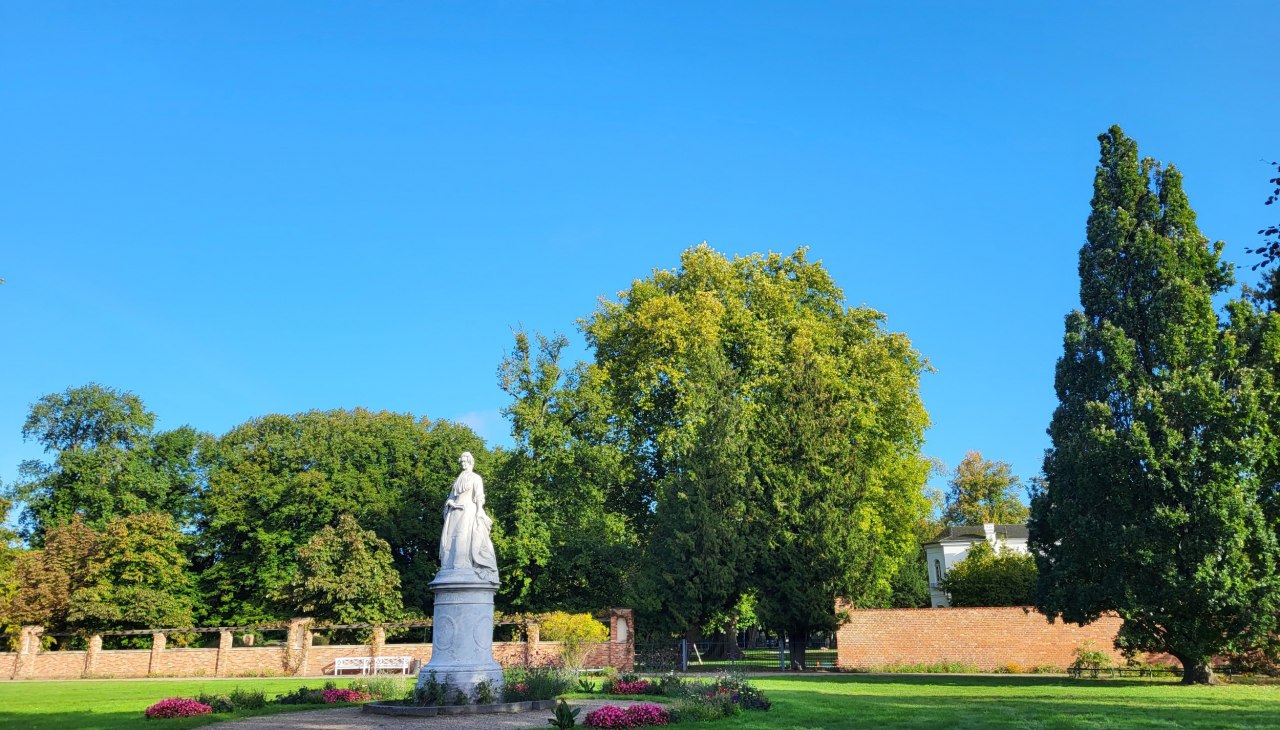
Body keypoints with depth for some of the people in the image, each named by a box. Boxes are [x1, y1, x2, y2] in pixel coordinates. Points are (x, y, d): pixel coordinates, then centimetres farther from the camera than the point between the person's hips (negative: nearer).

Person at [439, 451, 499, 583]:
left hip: (469, 510, -6)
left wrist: (479, 513, -17)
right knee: (451, 539, -7)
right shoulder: (457, 480, 25)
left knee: (464, 538, -22)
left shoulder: (476, 478, 7)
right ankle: (452, 571, -13)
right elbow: (451, 497, 20)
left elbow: (479, 497, -4)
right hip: (456, 513, 6)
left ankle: (466, 571, -30)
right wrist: (451, 503, -4)